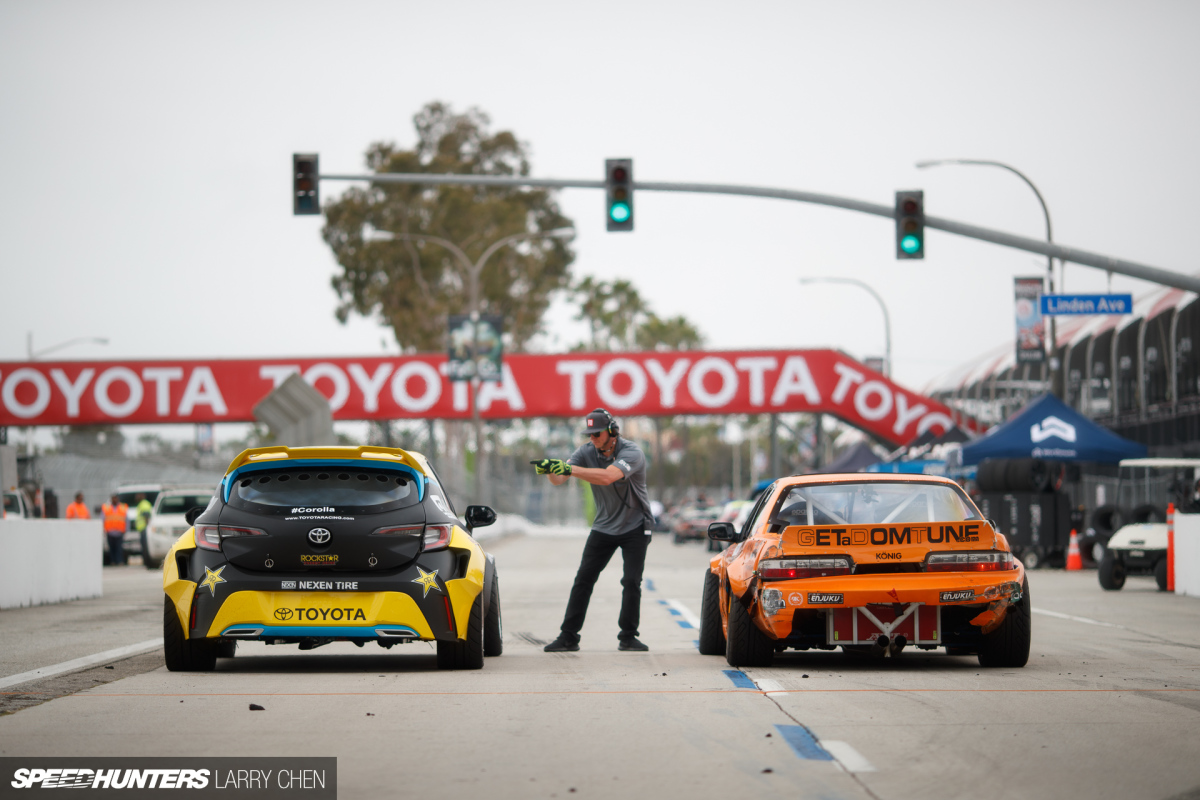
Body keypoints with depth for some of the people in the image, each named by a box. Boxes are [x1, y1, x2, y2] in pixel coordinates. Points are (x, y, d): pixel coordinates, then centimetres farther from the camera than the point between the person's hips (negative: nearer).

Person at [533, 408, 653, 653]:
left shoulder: (631, 453, -24)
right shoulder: (587, 452, -8)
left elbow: (607, 476, -42)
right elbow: (558, 479, -16)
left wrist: (569, 469, -49)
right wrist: (550, 469, -40)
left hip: (635, 528, -4)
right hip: (603, 528, 4)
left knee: (631, 582, -9)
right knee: (583, 580, -3)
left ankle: (628, 637, 4)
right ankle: (568, 637, -2)